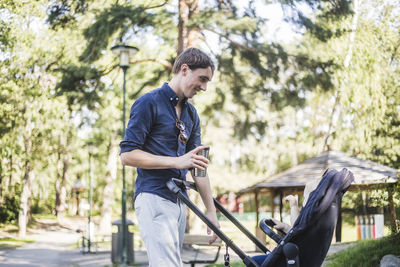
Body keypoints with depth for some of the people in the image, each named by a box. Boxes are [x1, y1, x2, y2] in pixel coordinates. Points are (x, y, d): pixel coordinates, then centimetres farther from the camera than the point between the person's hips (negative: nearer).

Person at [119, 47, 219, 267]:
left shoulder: (191, 114, 17)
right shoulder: (149, 103, -5)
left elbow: (198, 164, 18)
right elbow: (127, 154, -11)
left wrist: (211, 212, 13)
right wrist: (177, 161, -18)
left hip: (179, 200, 7)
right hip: (154, 198, -7)